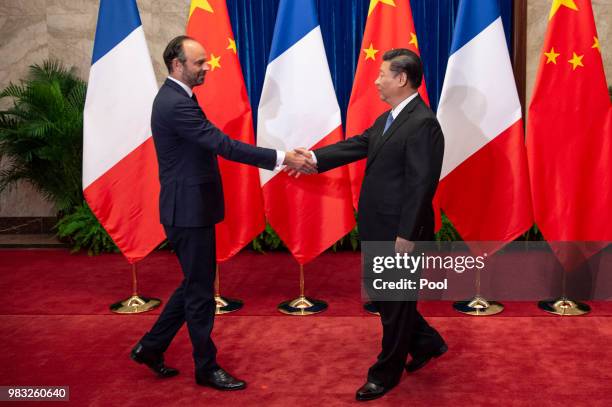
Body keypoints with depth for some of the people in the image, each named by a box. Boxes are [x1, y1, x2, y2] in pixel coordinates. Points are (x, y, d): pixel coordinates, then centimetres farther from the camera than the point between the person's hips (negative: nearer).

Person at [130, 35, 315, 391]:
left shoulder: (176, 98, 12)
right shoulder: (176, 104, -21)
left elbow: (211, 144, 17)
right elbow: (224, 145, -27)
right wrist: (282, 158, -27)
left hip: (192, 207, 10)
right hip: (188, 210, -10)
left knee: (196, 284, 19)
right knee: (201, 290, 3)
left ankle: (151, 346, 29)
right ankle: (207, 368, 18)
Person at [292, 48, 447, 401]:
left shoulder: (423, 123, -20)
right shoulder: (388, 119, 12)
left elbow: (421, 185, -23)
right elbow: (358, 145, 11)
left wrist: (407, 235, -22)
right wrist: (315, 157, 1)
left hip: (399, 233, -9)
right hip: (380, 229, 9)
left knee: (395, 302, 7)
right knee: (385, 296, 20)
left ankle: (386, 373, 24)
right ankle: (426, 342, 39)